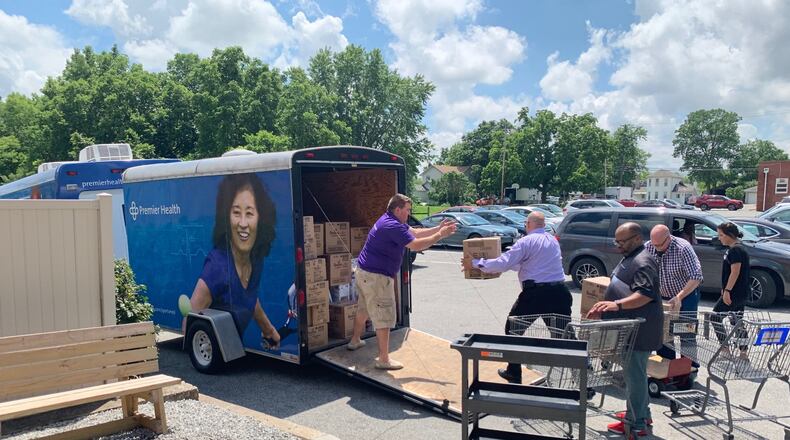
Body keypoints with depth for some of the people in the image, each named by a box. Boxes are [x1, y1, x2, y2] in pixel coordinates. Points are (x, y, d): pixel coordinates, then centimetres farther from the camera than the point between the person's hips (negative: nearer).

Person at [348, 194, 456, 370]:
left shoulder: (392, 221, 11)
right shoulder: (393, 226, -22)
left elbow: (415, 232, 13)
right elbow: (416, 245, -24)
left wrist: (438, 228, 5)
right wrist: (440, 235, -16)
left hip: (365, 272, 11)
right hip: (376, 276, -11)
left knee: (364, 308, 26)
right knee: (384, 317, -5)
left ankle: (355, 340, 43)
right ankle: (383, 359, -1)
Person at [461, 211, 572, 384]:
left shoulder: (526, 242, -6)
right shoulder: (553, 240, 16)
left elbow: (503, 264, -12)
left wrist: (475, 263, -2)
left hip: (535, 292, -6)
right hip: (559, 291, 6)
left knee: (514, 329, 13)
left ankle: (514, 374, 19)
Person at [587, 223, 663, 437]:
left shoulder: (643, 262, -17)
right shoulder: (630, 258, 16)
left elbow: (646, 294, -27)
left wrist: (617, 304, -36)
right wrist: (604, 308, 19)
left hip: (639, 329, -11)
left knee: (634, 374, -5)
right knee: (635, 372, 20)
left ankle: (636, 424, 3)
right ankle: (642, 413, 32)